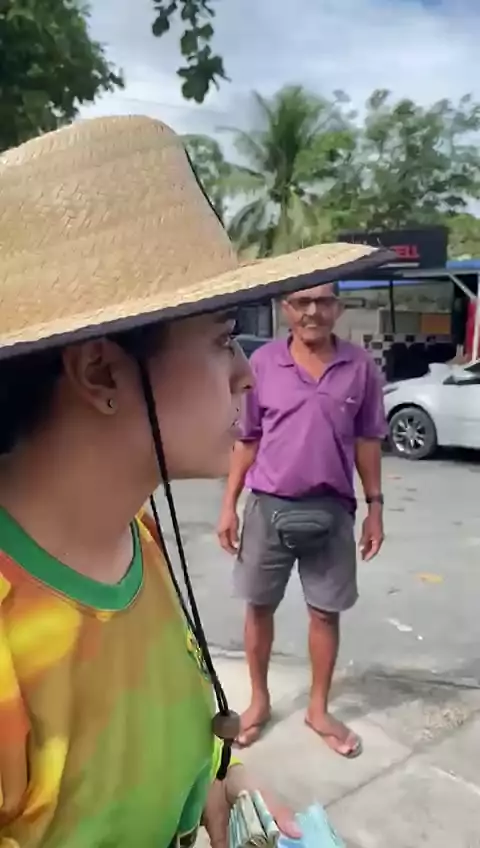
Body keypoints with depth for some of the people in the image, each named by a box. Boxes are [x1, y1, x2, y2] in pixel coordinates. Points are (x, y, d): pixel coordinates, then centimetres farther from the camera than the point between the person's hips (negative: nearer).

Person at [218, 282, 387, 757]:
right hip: (269, 507, 0)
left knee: (326, 611, 12)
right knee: (260, 607, 13)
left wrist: (374, 507, 3)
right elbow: (246, 440, 2)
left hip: (331, 510, 1)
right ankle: (259, 701, 35)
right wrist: (229, 504, 0)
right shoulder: (262, 362, -4)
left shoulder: (360, 367, -2)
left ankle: (319, 710, 33)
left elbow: (367, 441, 5)